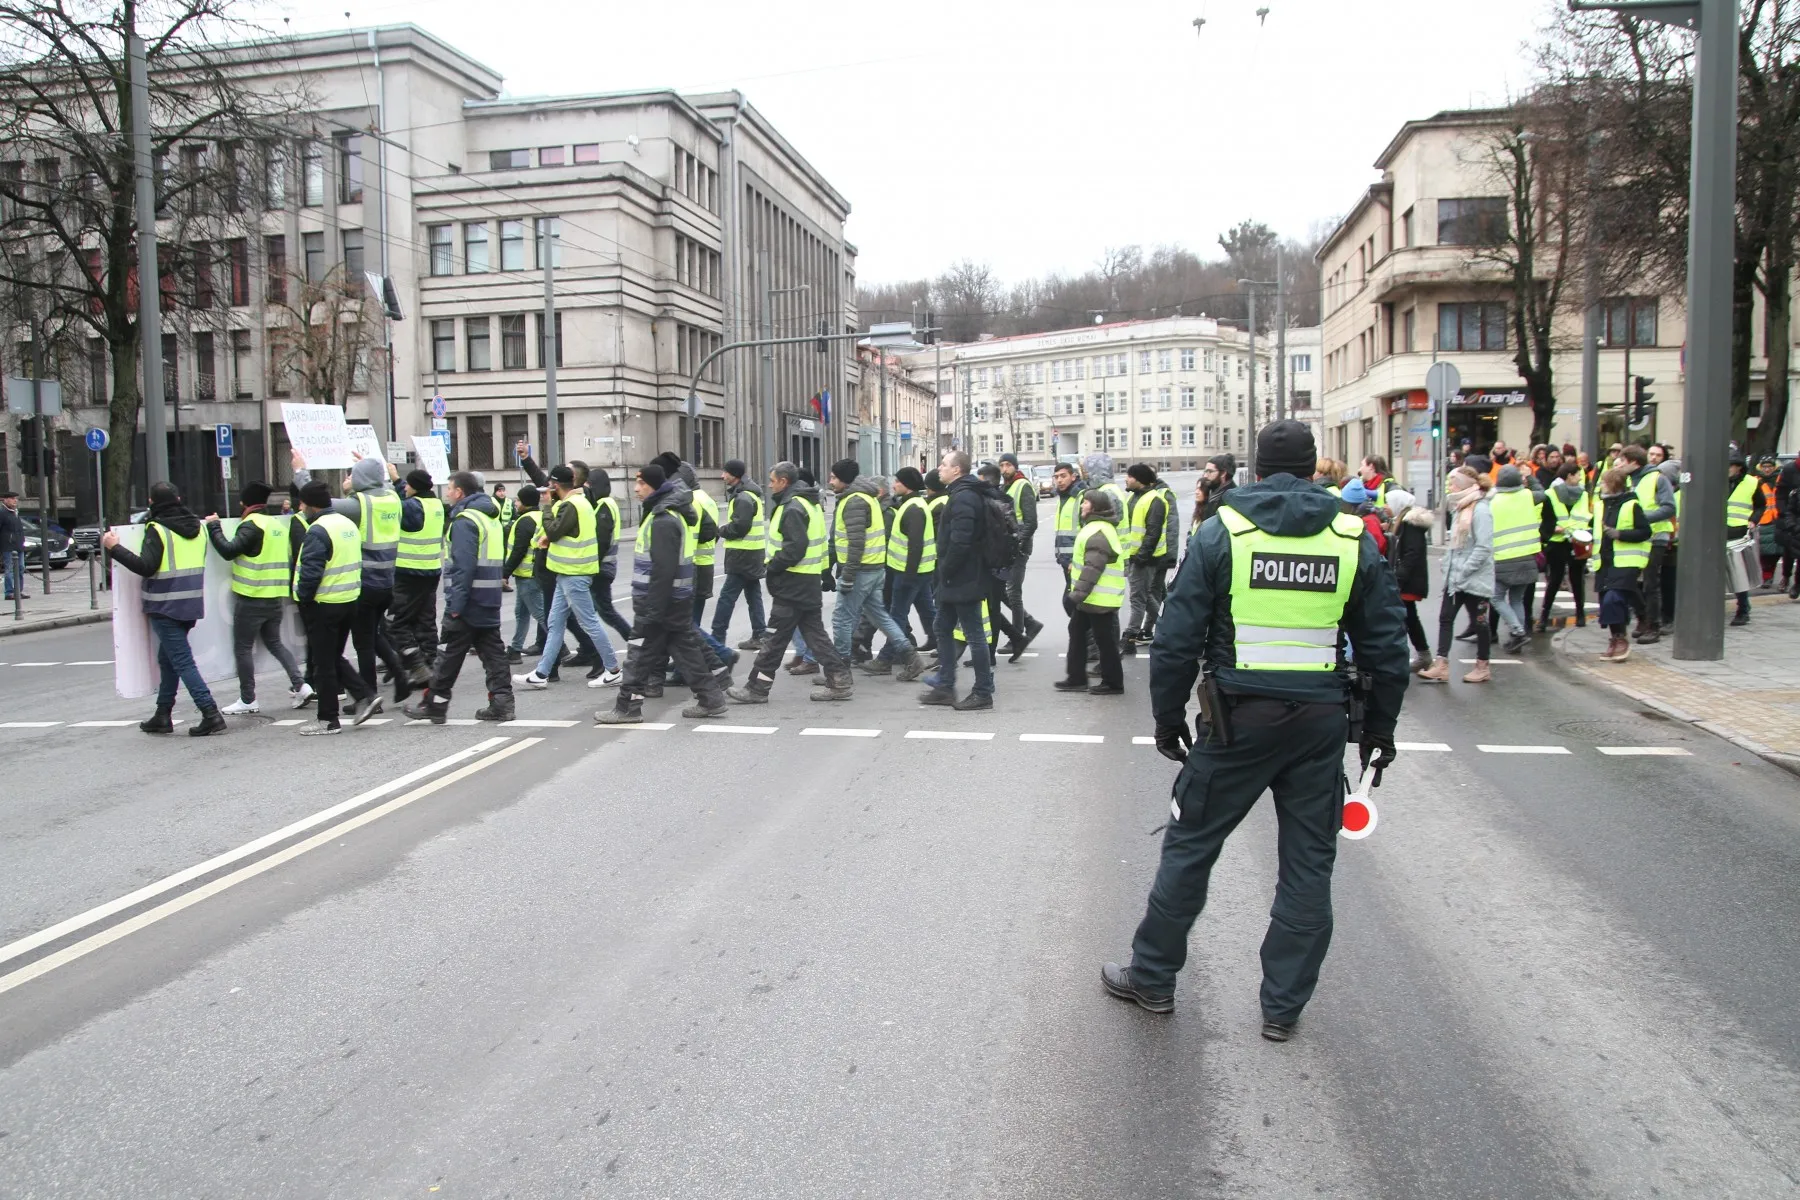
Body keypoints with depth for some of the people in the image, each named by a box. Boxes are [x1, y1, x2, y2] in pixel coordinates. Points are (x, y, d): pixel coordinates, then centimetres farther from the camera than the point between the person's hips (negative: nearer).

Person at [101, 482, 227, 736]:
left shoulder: (157, 530, -12)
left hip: (166, 606, -7)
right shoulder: (196, 527, 9)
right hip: (191, 604, 7)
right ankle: (162, 717, 22)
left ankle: (211, 714, -15)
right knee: (167, 658, 18)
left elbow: (145, 566, -18)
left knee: (182, 661, -7)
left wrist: (114, 548, -11)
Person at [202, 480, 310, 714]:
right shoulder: (278, 523, 11)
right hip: (275, 597, 7)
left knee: (243, 647, 3)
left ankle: (247, 699, 7)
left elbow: (229, 550, -20)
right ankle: (299, 685, 2)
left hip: (251, 598, -7)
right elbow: (289, 556, 15)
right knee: (274, 642, 17)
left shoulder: (252, 525, -13)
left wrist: (213, 526, -9)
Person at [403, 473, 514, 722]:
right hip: (490, 599, 9)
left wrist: (456, 603, -20)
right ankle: (501, 701, 5)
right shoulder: (491, 517, 15)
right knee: (492, 650, 8)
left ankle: (434, 704, 9)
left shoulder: (465, 521, -14)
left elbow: (463, 566, -21)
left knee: (450, 653, 1)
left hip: (468, 600, -9)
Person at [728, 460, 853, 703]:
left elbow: (795, 547, -25)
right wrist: (773, 563, 14)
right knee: (814, 632, 13)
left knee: (775, 638, -2)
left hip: (793, 583, -10)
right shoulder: (809, 503, 15)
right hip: (809, 581, 10)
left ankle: (757, 689, 5)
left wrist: (771, 565, -14)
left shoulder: (792, 508, -17)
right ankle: (839, 680, 12)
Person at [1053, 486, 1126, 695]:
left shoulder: (1098, 533, -21)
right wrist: (1075, 592, 24)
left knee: (1104, 639, -1)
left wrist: (1077, 595, -28)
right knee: (1077, 631, 16)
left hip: (1099, 599, -11)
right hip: (1092, 597, 11)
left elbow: (1092, 569, -27)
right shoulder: (1096, 528, 15)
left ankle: (1113, 683, 9)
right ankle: (1076, 678, 23)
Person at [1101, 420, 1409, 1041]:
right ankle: (1284, 1006, 20)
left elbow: (1177, 636, -5)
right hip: (1323, 721, 2)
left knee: (1189, 845, 11)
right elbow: (1386, 646, 7)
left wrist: (1167, 715, 4)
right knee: (1309, 862, 12)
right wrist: (1379, 728, 16)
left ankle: (1152, 976, 23)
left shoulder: (1223, 530, -4)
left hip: (1239, 717, -2)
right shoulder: (1353, 538, 4)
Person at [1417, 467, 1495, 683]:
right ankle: (1441, 665, 1)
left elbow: (1484, 548, -21)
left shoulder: (1480, 510, -17)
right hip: (1455, 579, 8)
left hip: (1475, 579, -8)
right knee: (1445, 618, 2)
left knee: (1478, 622, 7)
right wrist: (1448, 566, 8)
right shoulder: (1459, 509, 10)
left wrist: (1462, 572, -21)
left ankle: (1483, 667, 20)